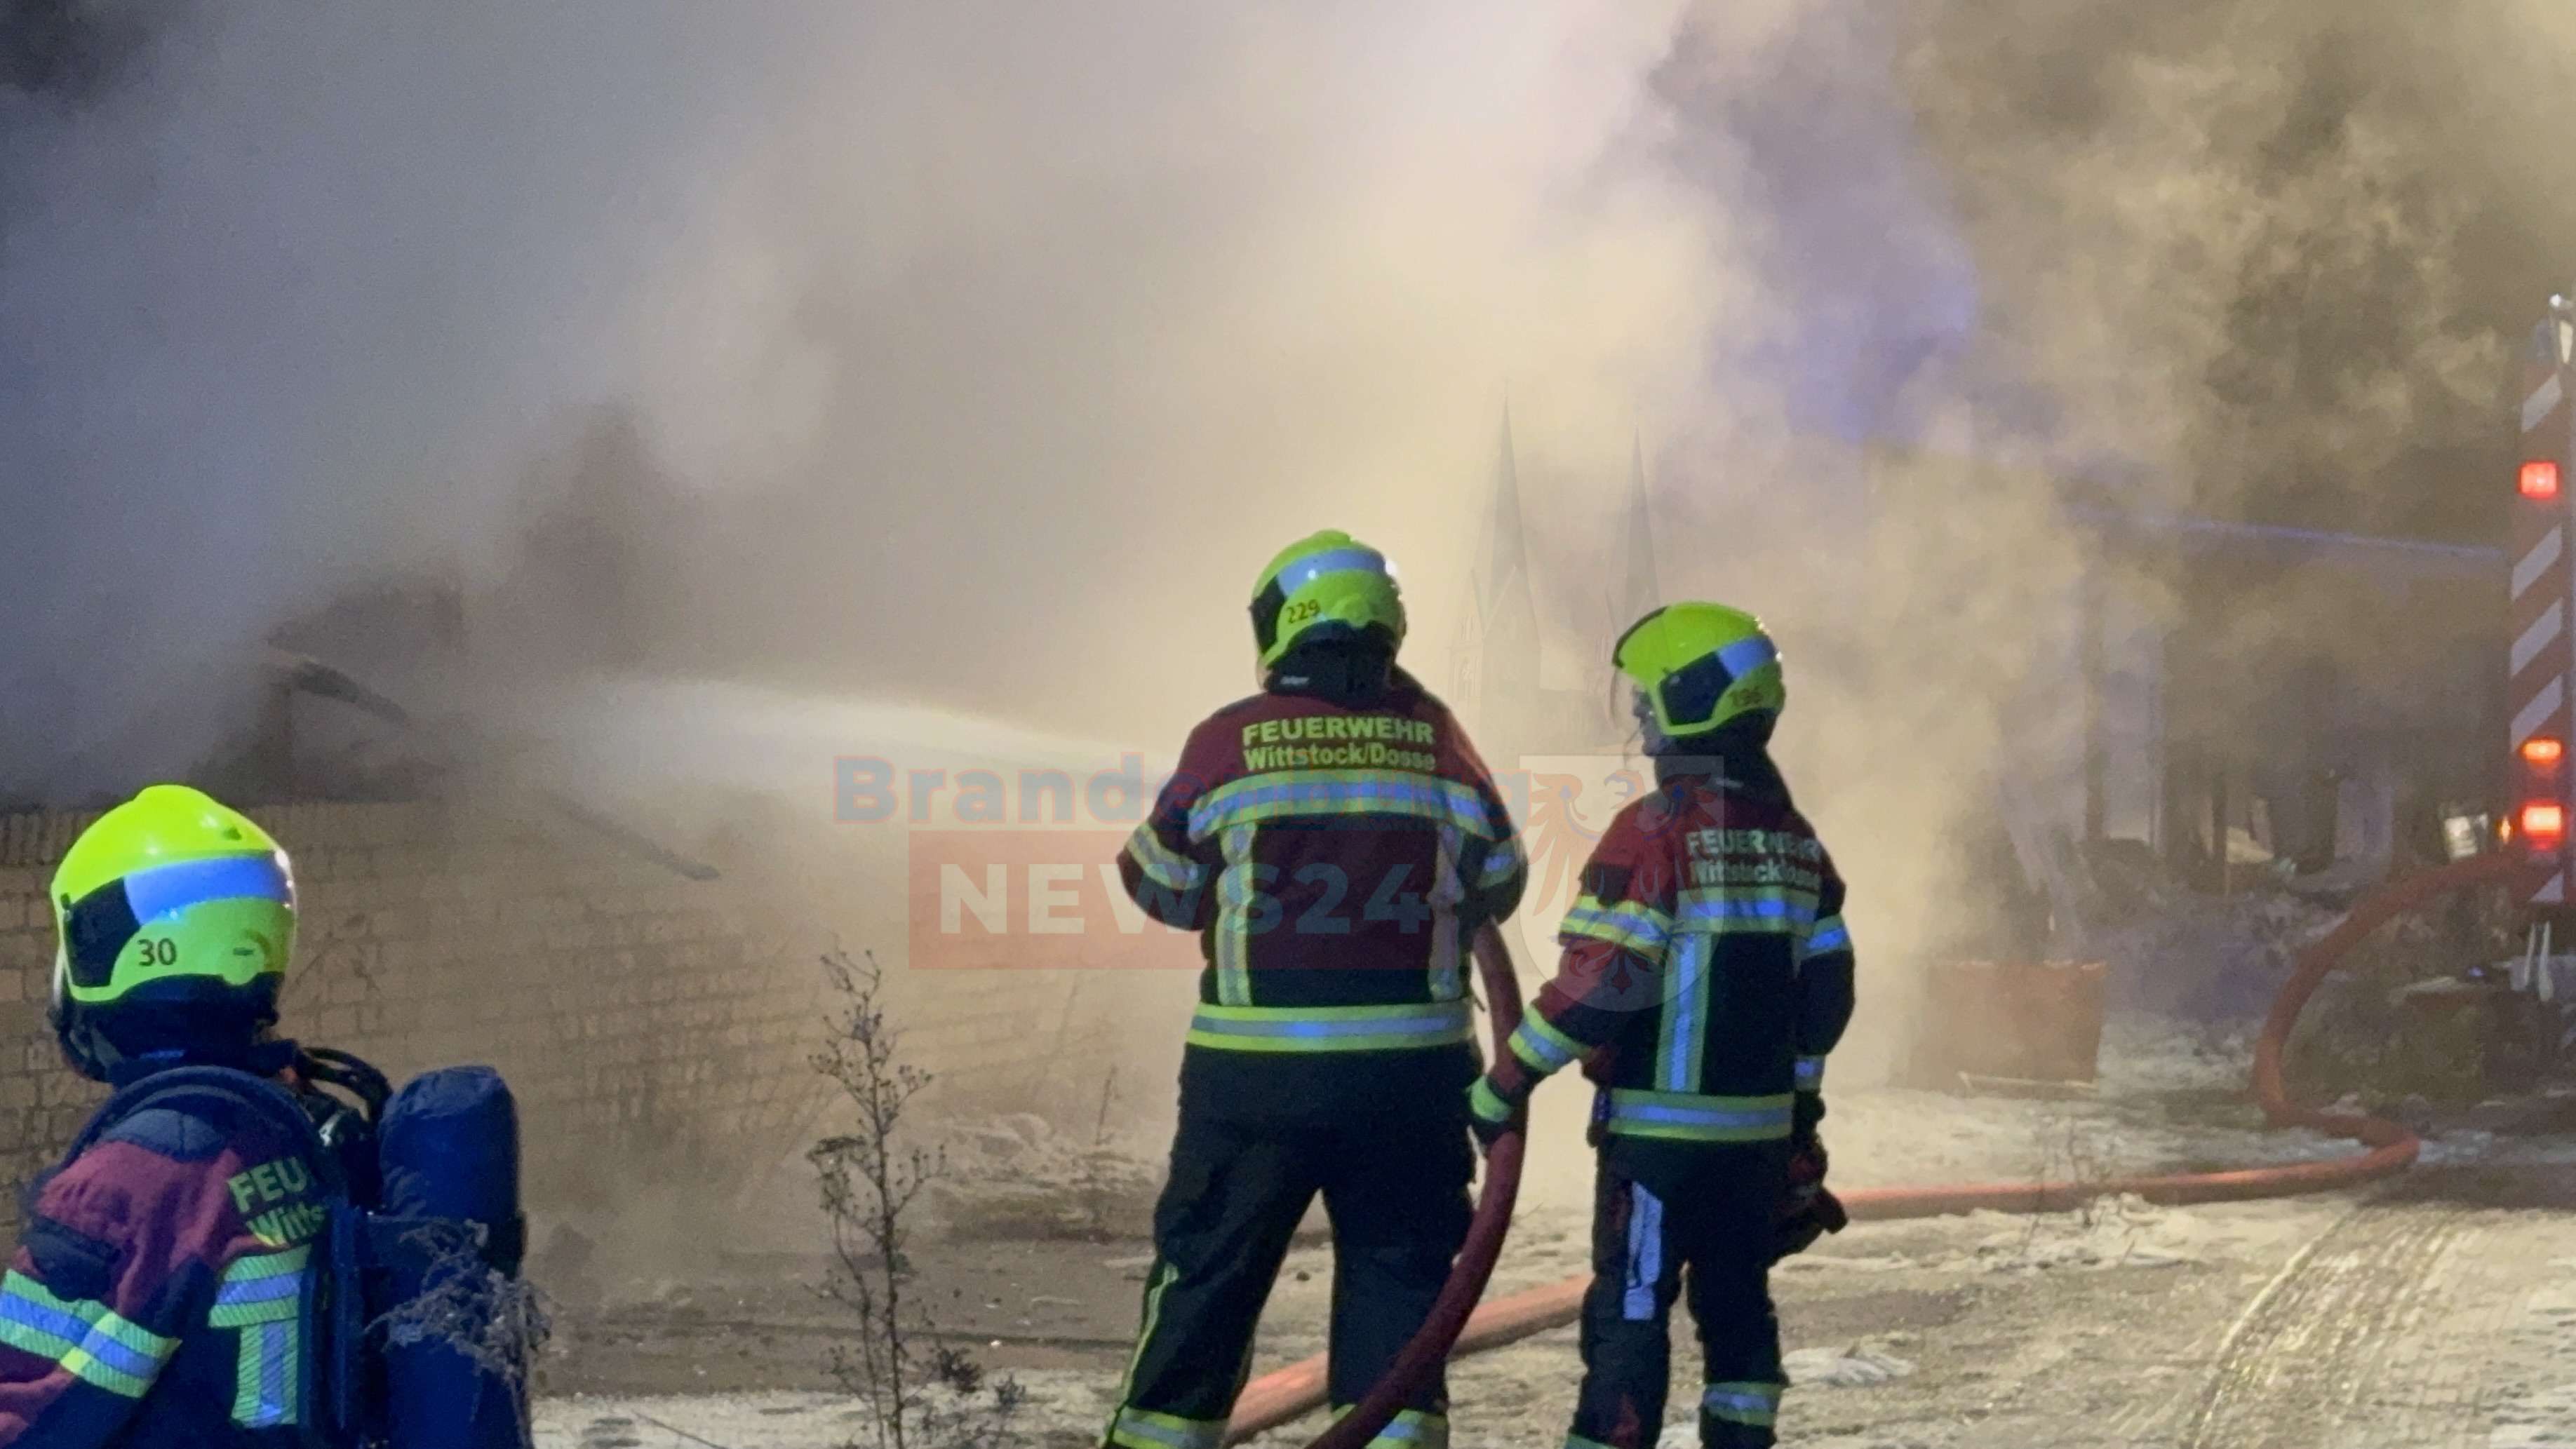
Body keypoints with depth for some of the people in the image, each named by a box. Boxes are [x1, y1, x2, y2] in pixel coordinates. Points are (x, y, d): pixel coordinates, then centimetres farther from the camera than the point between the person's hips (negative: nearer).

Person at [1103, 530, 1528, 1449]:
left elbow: (1161, 886, 7)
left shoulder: (1229, 743, -6)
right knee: (1397, 1269, 10)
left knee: (1207, 1270, 9)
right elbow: (1497, 883, 11)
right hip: (1410, 1064, 1)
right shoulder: (1433, 736, -1)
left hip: (1257, 1065, -1)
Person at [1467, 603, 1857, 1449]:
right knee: (1736, 1301, 15)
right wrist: (1800, 1107, 23)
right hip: (1760, 1128, 6)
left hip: (1661, 1125, -6)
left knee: (1631, 1307, -3)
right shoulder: (1794, 839, 9)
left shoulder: (1656, 829, -13)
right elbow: (1827, 990, 13)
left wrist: (1507, 1083, -12)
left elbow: (1600, 983, -18)